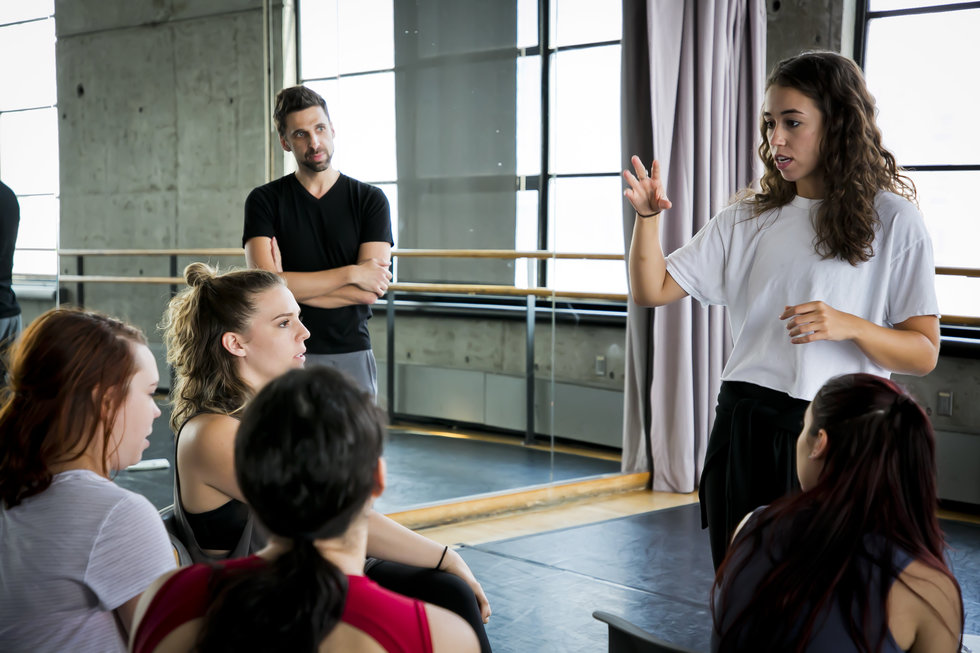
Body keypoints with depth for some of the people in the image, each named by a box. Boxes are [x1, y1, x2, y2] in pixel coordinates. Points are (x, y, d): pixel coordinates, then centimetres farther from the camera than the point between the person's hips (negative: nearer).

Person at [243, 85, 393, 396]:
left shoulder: (369, 200, 3)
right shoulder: (264, 201, 3)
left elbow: (370, 292, -7)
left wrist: (293, 284, -10)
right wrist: (351, 273, -11)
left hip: (351, 355, 1)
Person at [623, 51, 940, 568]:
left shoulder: (892, 220, -2)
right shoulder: (749, 219, 10)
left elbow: (923, 354, -5)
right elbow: (651, 291, 8)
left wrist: (848, 326, -22)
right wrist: (647, 217, -8)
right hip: (744, 428, 4)